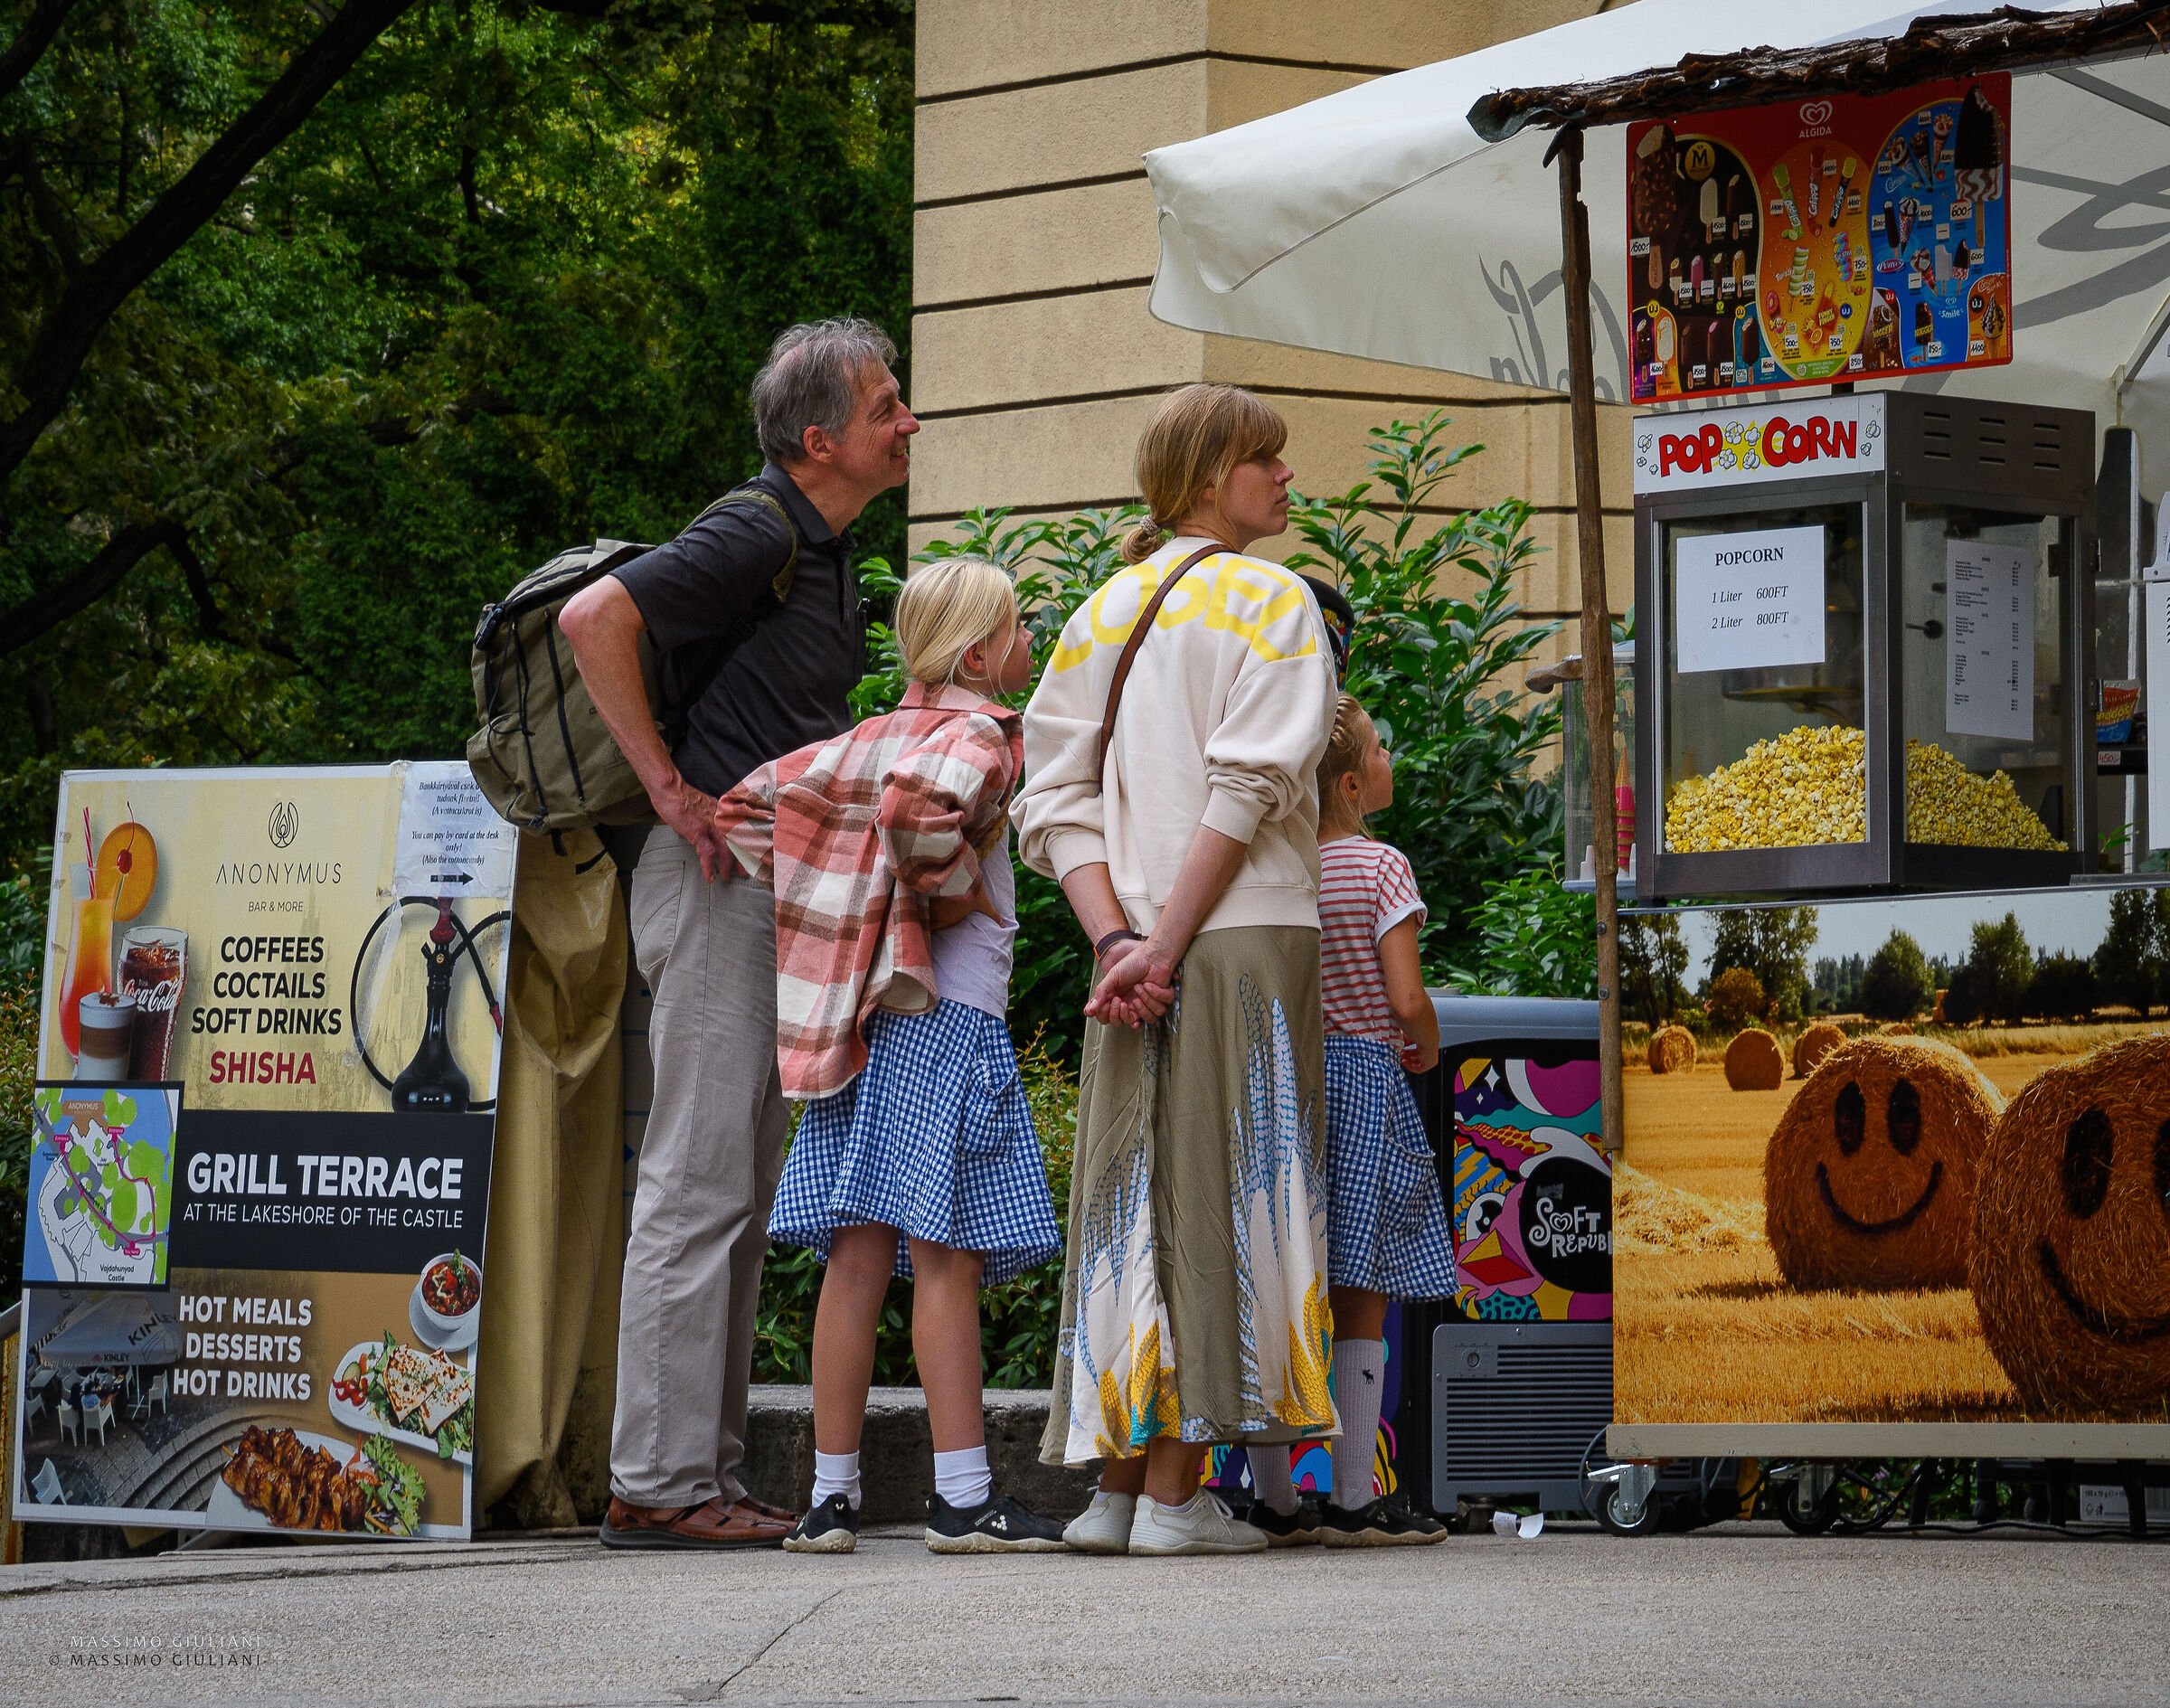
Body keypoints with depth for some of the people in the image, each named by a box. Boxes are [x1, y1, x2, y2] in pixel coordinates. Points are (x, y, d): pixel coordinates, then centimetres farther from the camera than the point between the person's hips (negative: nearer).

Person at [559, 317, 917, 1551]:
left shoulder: (830, 548, 16)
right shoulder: (758, 536, -14)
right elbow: (595, 618, -24)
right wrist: (671, 788, -20)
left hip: (784, 883, 10)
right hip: (718, 879, -10)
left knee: (744, 1191, 10)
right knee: (700, 1182, -10)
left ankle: (709, 1471, 14)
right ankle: (660, 1483, -8)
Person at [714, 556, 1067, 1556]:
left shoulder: (876, 736, 16)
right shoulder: (977, 735, -7)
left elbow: (745, 805, 19)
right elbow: (916, 807, -29)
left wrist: (809, 899, 16)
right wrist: (959, 893, -14)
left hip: (860, 1020, 7)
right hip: (946, 1016, -7)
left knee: (857, 1258, 6)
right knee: (947, 1257, -7)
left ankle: (832, 1497, 6)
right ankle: (963, 1499, -7)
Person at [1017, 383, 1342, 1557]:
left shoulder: (1103, 613, 16)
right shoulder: (1272, 601, -2)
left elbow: (1056, 796, 7)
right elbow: (1245, 788, -13)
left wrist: (1115, 937, -3)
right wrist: (1166, 943, -14)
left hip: (1134, 946, 6)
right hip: (1248, 933, -5)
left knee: (1134, 1197, 8)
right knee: (1214, 1196, -5)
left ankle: (1118, 1484, 7)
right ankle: (1172, 1493, -8)